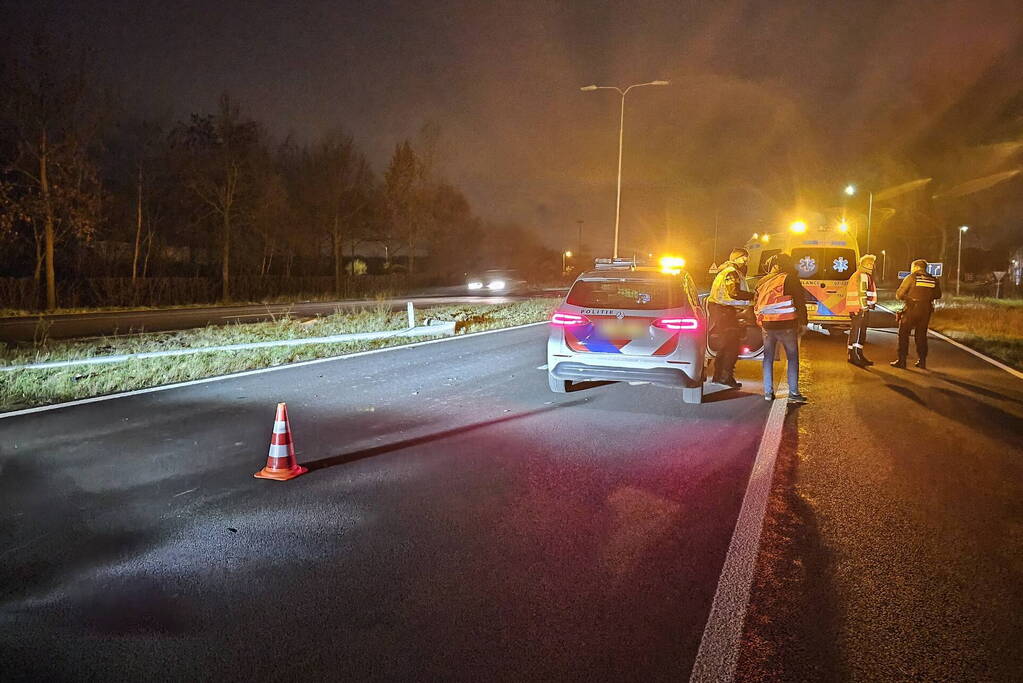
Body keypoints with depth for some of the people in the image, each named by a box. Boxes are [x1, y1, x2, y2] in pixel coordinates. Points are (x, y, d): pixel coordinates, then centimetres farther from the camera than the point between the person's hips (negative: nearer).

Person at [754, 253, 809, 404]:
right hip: (786, 325, -4)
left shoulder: (763, 281, 12)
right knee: (792, 357, 3)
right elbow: (800, 302, -5)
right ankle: (793, 393, 1)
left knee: (768, 358, 11)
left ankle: (768, 392, 10)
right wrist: (803, 323, 1)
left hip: (767, 324, 4)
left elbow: (756, 305, 16)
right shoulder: (790, 279, -4)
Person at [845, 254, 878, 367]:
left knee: (856, 331, 13)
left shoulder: (856, 275, 23)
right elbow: (862, 293, -18)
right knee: (858, 332, -12)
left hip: (854, 309, 11)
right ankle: (855, 356, -14)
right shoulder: (863, 275, -9)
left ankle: (858, 355, 19)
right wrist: (864, 307, -19)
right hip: (860, 308, -11)